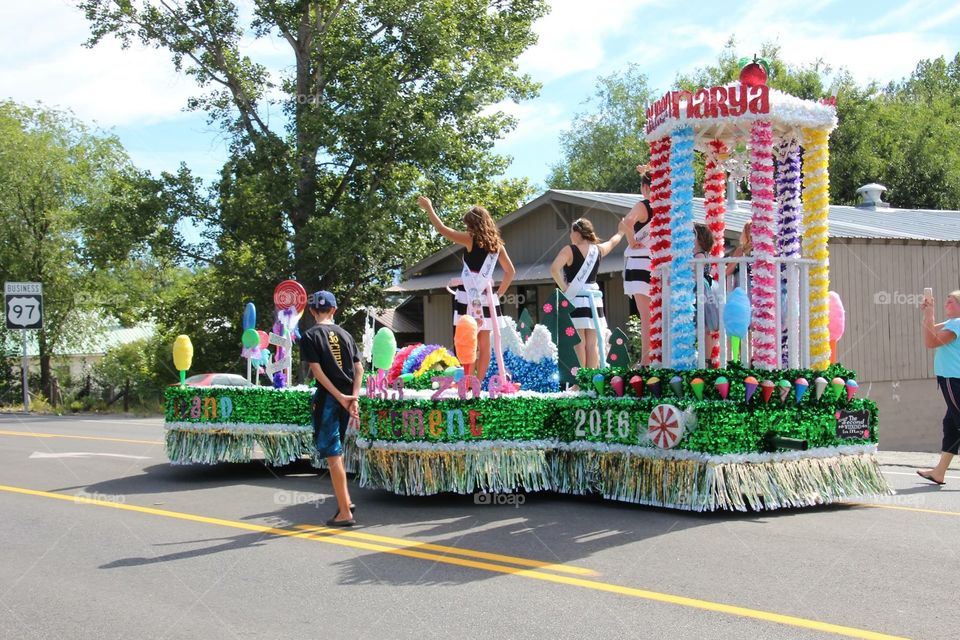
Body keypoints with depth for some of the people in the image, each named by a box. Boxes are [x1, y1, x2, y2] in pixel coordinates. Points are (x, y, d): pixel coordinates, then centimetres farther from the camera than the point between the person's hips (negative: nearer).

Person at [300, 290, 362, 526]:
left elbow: (317, 371, -13)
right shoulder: (344, 334, 10)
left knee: (332, 455, -2)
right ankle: (345, 501, 24)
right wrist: (353, 397, -3)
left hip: (327, 398, -6)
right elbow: (359, 368, 4)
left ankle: (345, 513, -2)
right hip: (346, 396, 6)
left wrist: (340, 397, -13)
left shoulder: (310, 336, -5)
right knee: (336, 450, 22)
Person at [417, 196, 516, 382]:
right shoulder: (496, 244, 9)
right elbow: (510, 271, 13)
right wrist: (500, 293, 19)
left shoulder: (471, 239, -6)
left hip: (469, 297, -5)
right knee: (484, 344, 7)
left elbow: (442, 229, -1)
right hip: (486, 298, 5)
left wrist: (428, 207, 10)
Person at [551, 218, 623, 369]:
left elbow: (554, 269, -22)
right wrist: (621, 231, 49)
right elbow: (613, 242, 30)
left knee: (579, 343, -5)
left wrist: (563, 287, -11)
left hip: (575, 300, -4)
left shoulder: (569, 250, -7)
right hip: (594, 299, 4)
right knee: (592, 343, 4)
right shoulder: (598, 250, 8)